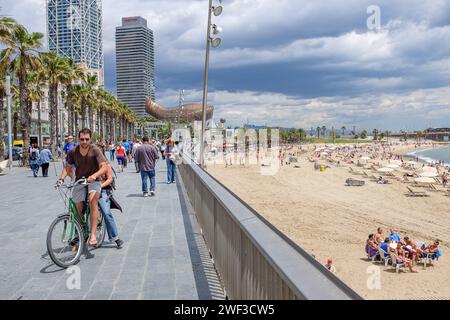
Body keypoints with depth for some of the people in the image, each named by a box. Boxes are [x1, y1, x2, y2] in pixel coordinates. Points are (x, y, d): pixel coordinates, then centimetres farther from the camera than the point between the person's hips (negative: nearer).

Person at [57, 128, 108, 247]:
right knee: (78, 208, -5)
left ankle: (93, 235, -32)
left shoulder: (95, 150, -12)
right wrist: (61, 178, -7)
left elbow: (104, 167, -21)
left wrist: (94, 175, -39)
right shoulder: (73, 151, -1)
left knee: (93, 200, -30)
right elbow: (68, 167, 11)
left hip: (94, 181, -4)